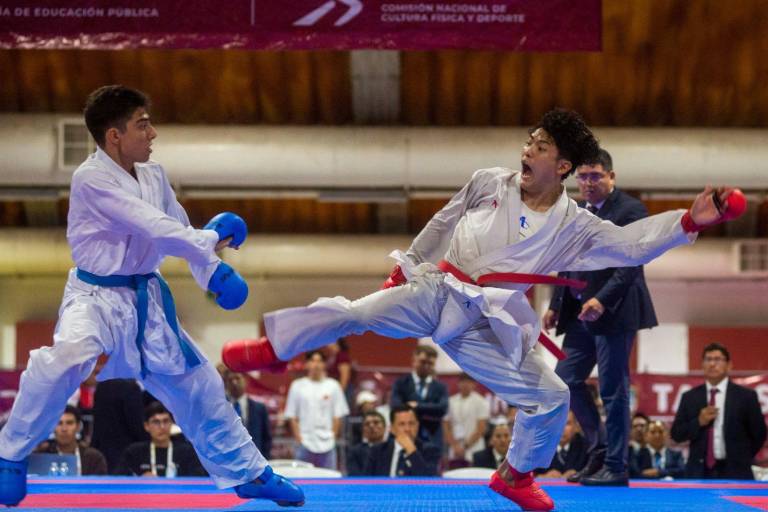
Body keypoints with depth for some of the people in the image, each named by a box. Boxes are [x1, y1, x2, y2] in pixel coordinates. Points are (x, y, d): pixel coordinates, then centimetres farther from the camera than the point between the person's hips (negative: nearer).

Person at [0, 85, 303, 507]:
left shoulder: (153, 176, 3)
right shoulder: (91, 179, -21)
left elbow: (181, 231, 11)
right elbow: (157, 230, -27)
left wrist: (215, 274, -6)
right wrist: (213, 238, -16)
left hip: (146, 299, 7)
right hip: (96, 297, -7)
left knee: (196, 383, 13)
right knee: (64, 359, -36)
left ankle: (248, 473, 32)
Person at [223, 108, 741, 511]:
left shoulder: (574, 226, -1)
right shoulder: (490, 182, 2)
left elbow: (631, 243, -11)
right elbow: (443, 224, 15)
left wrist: (690, 222, -24)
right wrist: (407, 266, 22)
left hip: (486, 327, 1)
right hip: (435, 293, 0)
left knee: (551, 397, -6)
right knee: (353, 314, -20)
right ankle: (271, 349, -2)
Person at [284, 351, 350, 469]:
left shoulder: (333, 385, 5)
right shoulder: (297, 386, 5)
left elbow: (338, 415, 5)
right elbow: (292, 416, 5)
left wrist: (333, 436, -3)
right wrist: (298, 438, -4)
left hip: (327, 444, 0)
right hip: (304, 444, 0)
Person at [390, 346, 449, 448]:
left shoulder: (440, 387, 10)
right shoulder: (401, 384, 6)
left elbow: (442, 409, -7)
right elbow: (395, 406, -9)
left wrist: (417, 406, -9)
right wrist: (425, 415, -9)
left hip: (432, 441, 1)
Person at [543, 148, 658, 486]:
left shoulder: (630, 210, -9)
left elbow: (631, 264, -18)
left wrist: (602, 300, -27)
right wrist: (556, 305, 12)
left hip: (614, 313, -8)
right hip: (580, 314, 8)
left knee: (613, 391, -4)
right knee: (567, 380, 8)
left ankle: (615, 467, 3)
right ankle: (599, 451, 21)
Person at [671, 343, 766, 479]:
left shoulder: (745, 396, 2)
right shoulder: (689, 397, 8)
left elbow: (758, 434, 8)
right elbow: (676, 434, 7)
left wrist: (742, 459, 10)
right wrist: (699, 422, -8)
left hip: (735, 473, -2)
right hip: (700, 472, 2)